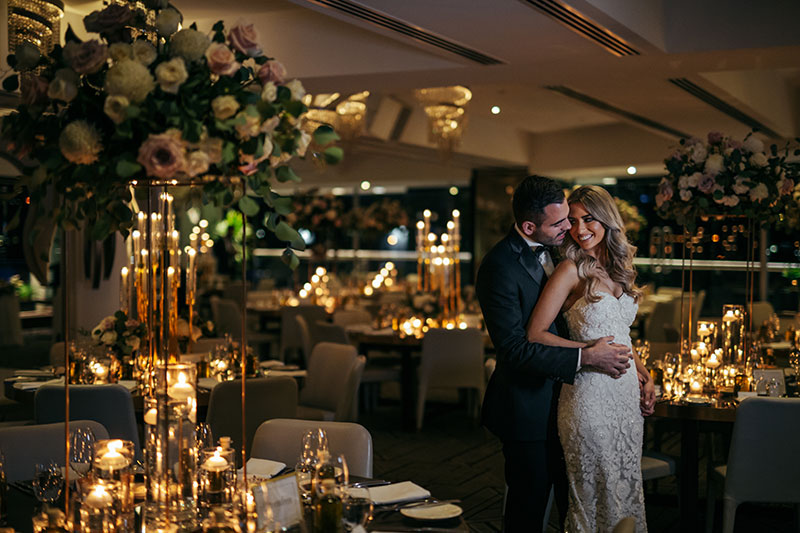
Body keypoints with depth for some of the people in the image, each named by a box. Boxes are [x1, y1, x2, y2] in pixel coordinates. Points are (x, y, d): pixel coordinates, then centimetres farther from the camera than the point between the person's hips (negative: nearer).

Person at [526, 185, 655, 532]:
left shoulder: (619, 268, 11)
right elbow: (536, 334, -12)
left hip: (627, 393, 7)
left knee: (627, 487, 13)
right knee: (594, 492, 2)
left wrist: (644, 376, 9)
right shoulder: (571, 269, -8)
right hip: (591, 395, -7)